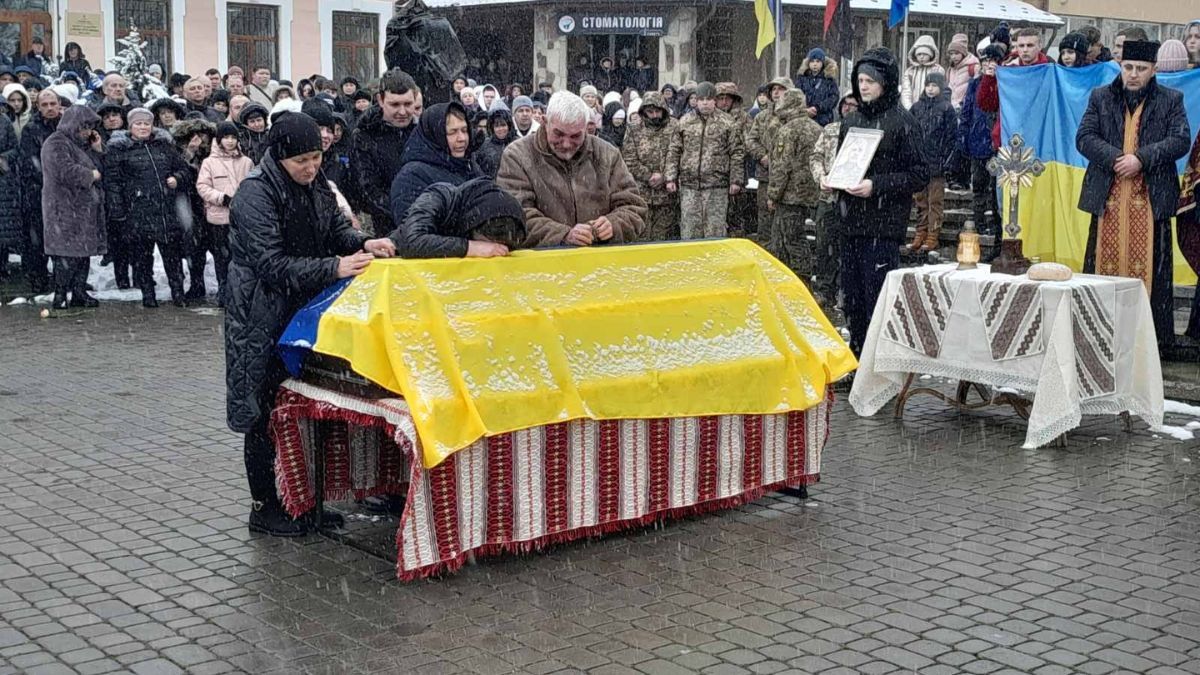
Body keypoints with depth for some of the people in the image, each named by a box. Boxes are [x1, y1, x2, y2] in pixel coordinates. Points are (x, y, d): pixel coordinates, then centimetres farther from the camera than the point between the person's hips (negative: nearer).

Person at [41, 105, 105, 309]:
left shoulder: (80, 143, 21)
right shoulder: (57, 144, -9)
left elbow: (99, 167, 22)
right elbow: (67, 171, -23)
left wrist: (97, 149, 7)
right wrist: (91, 175, -10)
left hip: (84, 209, 9)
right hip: (65, 209, -9)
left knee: (84, 252, 9)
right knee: (68, 254, -11)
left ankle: (79, 293, 14)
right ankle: (60, 297, -7)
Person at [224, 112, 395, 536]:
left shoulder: (315, 185, 5)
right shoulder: (256, 193, -19)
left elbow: (336, 229, 13)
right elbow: (271, 264, -25)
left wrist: (362, 244, -10)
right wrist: (333, 268, -32)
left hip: (304, 310, 7)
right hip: (263, 316, -7)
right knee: (265, 412, 0)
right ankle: (264, 507, 11)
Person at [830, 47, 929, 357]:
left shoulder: (902, 121, -5)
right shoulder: (851, 120, 14)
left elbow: (919, 175, -8)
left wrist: (877, 185, -17)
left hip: (883, 226, -6)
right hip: (851, 223, 7)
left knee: (878, 299, -8)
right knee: (853, 297, 10)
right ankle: (857, 359, 21)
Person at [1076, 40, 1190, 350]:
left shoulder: (1171, 101, 7)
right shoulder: (1100, 97, 10)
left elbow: (1180, 141, -3)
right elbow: (1084, 138, 1)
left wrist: (1141, 158, -16)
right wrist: (1115, 158, -14)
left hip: (1151, 199, -1)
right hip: (1108, 197, 1)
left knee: (1148, 266, -2)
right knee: (1105, 263, 4)